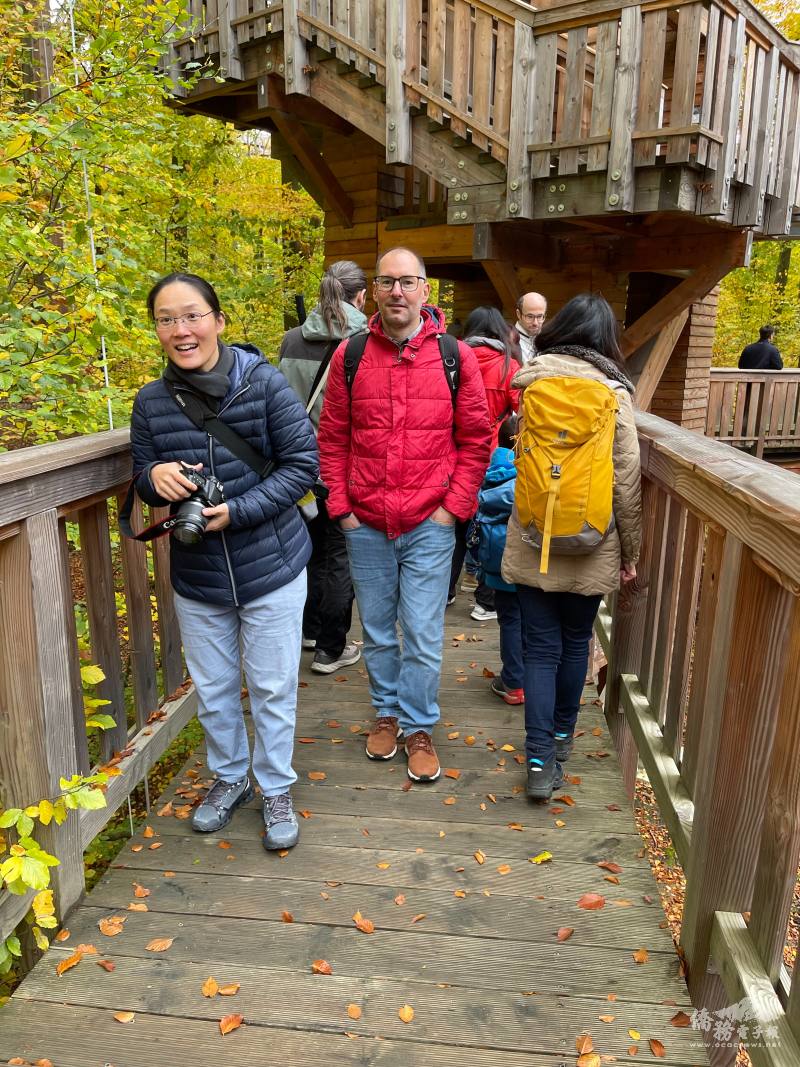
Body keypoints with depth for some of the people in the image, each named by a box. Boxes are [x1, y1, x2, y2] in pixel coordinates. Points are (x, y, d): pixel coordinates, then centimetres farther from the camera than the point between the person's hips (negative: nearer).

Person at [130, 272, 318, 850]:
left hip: (270, 569, -3)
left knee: (272, 688, 10)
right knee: (212, 690, 19)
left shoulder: (264, 382, -14)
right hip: (196, 577, 4)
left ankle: (277, 789, 34)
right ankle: (230, 776, 45)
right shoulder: (151, 401, -3)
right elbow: (143, 480, 8)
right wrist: (156, 476, -17)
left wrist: (237, 511, -23)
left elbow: (302, 464, -12)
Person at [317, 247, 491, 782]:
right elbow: (332, 438, 5)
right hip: (366, 526, 2)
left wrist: (453, 506, -5)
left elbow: (477, 439, 0)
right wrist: (341, 507, 0)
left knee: (423, 635, 5)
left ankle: (419, 727, 25)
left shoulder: (455, 356, -3)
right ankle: (387, 712, 38)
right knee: (377, 631, 16)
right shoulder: (349, 356, 0)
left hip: (429, 526, -2)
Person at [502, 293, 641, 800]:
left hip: (532, 543, 1)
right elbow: (627, 480, -7)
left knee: (541, 648, 8)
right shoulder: (613, 393, -7)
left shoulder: (529, 381, -1)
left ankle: (541, 760, 4)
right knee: (576, 642, 18)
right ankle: (562, 736, 36)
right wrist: (631, 551, 2)